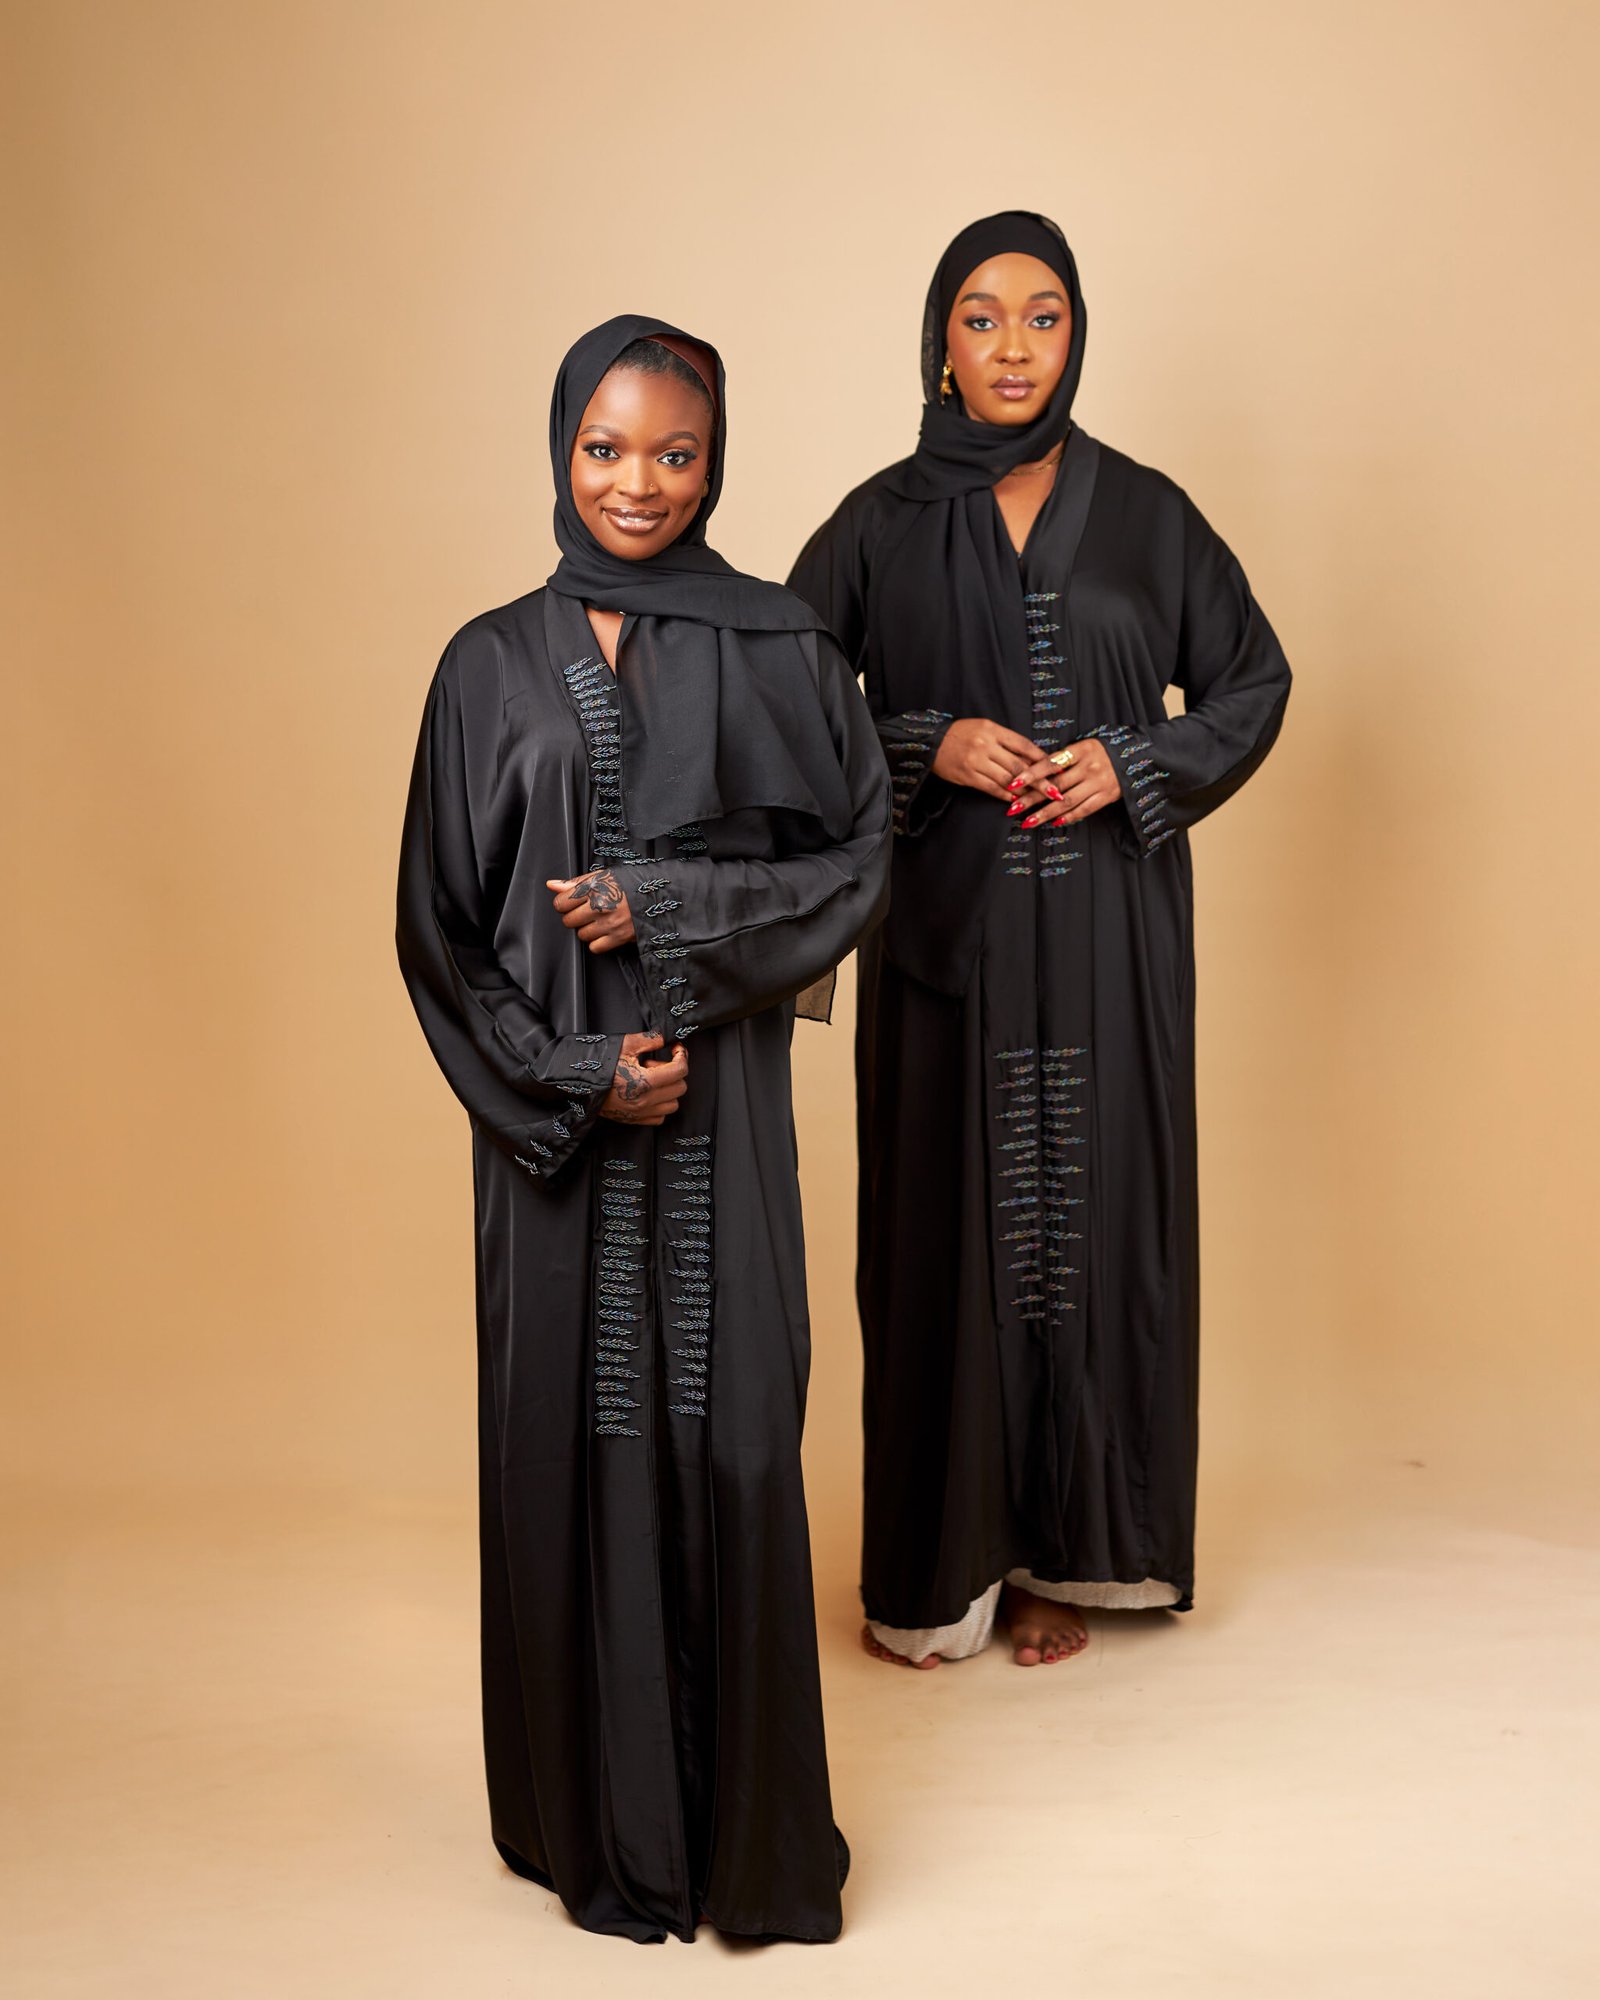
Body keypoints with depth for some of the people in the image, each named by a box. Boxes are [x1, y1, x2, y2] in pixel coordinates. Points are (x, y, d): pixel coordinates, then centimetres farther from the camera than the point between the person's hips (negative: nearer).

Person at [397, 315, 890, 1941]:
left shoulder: (777, 646, 3)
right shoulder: (493, 665, 5)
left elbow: (857, 858, 1)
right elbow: (439, 921, 4)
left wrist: (671, 906, -12)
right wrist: (575, 1073, -8)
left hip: (722, 1098, -1)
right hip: (551, 1107, 1)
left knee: (729, 1437, 0)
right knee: (571, 1436, 4)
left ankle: (750, 1827, 17)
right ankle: (603, 1822, 21)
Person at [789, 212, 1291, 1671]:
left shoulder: (1144, 513, 5)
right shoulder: (883, 524, 3)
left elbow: (1252, 678, 11)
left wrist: (1135, 766, -7)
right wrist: (930, 746, -11)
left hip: (1108, 937, 1)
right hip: (947, 934, -1)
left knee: (1094, 1215, 4)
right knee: (946, 1221, 2)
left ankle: (1068, 1548, 19)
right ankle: (936, 1559, 16)